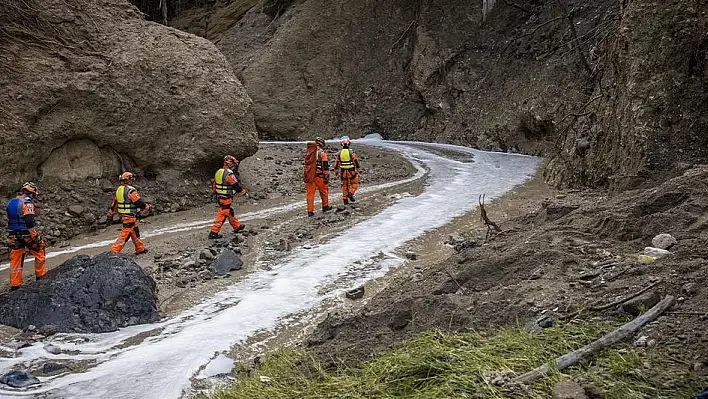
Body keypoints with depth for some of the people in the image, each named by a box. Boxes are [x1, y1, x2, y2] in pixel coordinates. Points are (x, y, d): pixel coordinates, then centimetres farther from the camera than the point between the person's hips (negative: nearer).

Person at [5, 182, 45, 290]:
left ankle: (14, 284, 9)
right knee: (39, 251, 14)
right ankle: (40, 275, 22)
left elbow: (10, 220, 19)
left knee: (15, 260, 8)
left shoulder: (10, 203, 13)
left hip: (14, 236, 7)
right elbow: (29, 221, -22)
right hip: (26, 234, -7)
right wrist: (34, 235, -20)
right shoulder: (26, 202, -14)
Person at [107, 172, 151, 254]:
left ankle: (140, 249, 30)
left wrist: (110, 214, 24)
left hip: (123, 216, 9)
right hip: (130, 217, -9)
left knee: (135, 232, 20)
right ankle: (114, 250, -7)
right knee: (125, 234, -5)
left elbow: (114, 204, 15)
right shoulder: (131, 191, -19)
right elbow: (139, 202, -17)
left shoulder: (119, 190, 7)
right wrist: (148, 207, 0)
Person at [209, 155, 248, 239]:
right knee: (222, 214, -4)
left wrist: (215, 193, 28)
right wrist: (244, 192, -2)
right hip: (227, 198, -9)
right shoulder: (229, 174, -20)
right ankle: (214, 232, -3)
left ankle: (237, 226, 39)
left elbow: (214, 184, 15)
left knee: (230, 212, 23)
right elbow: (236, 185, -15)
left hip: (219, 197, 9)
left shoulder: (218, 172, 6)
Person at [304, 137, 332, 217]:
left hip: (309, 176, 4)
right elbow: (325, 166, -12)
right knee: (324, 191, 16)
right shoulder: (322, 153, -9)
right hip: (319, 176, -4)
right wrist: (326, 177, -8)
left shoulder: (308, 152, 11)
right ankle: (325, 206, 31)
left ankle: (310, 211, 2)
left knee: (310, 193, 5)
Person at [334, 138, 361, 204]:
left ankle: (345, 199, 11)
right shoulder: (351, 152, -8)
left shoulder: (339, 153, 2)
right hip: (351, 171, -3)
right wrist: (358, 171, 0)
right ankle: (350, 194, -11)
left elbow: (336, 163, 6)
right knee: (354, 184, 12)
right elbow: (356, 162, -8)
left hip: (343, 172, 3)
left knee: (344, 186, 13)